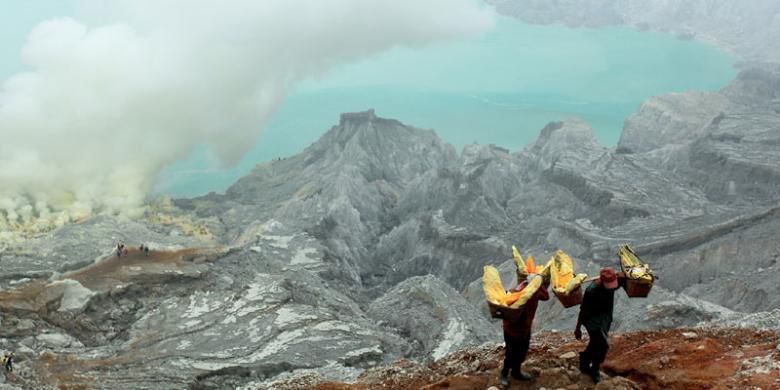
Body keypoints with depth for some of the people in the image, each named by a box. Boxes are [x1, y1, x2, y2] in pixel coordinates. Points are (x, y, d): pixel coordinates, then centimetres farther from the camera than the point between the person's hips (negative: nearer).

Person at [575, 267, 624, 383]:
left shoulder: (612, 282, -11)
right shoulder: (591, 291, -30)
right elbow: (583, 310, -21)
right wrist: (578, 328, -15)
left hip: (605, 319, 8)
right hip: (593, 320, -7)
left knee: (596, 343, 19)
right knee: (603, 345, -10)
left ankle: (584, 364, 40)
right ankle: (595, 370, 12)